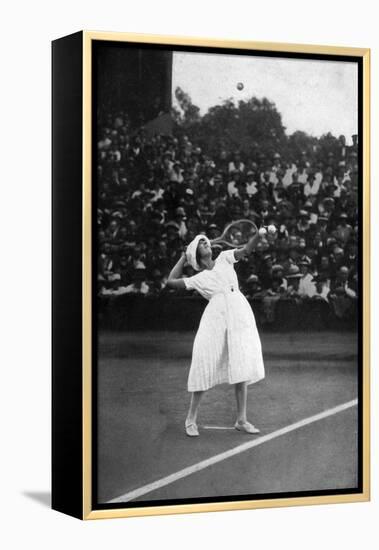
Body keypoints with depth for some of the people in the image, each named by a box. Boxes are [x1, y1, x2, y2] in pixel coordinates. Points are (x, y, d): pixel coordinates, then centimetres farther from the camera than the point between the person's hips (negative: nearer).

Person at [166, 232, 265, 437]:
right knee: (204, 367, -5)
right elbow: (171, 281, 9)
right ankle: (191, 418, 8)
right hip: (215, 318, -1)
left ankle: (241, 420, 5)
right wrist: (183, 257, 18)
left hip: (240, 316, 2)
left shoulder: (224, 259, 19)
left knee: (241, 369, -1)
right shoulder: (198, 279, 15)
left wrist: (259, 234, -9)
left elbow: (246, 249, 8)